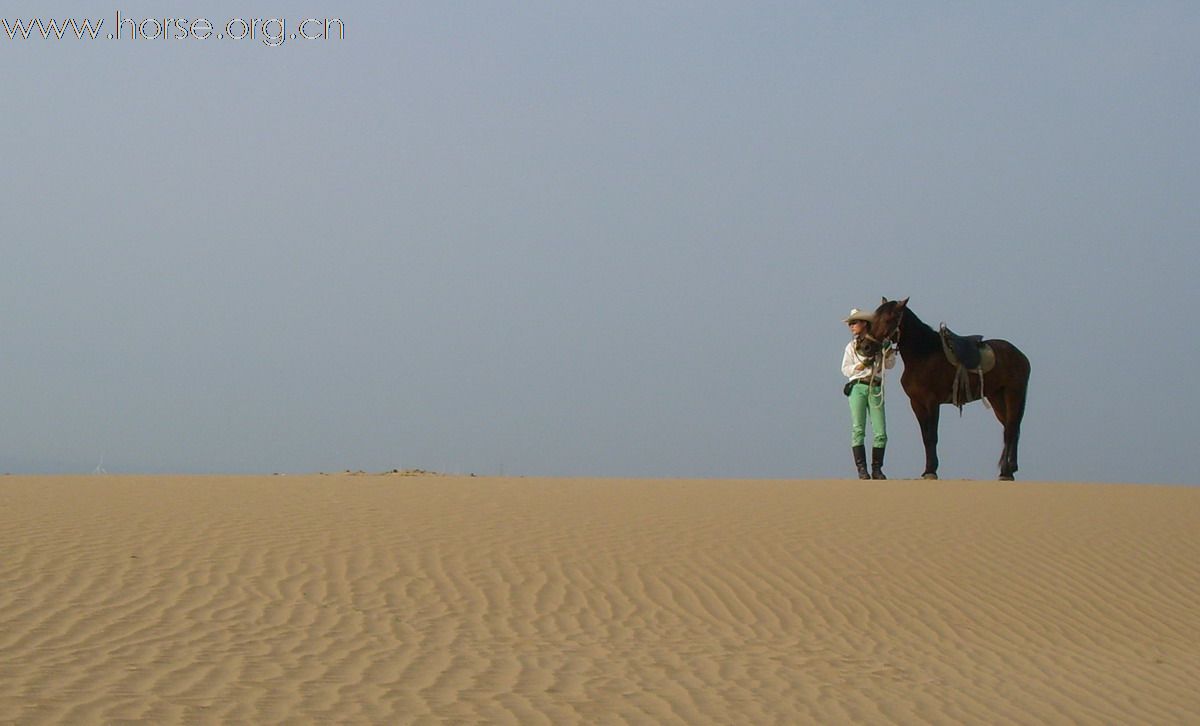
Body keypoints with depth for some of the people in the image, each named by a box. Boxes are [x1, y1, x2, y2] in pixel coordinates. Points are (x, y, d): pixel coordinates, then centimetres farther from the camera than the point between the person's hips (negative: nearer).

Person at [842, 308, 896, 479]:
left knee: (881, 433, -3)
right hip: (858, 388, -1)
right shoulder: (852, 346, 8)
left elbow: (889, 365, 11)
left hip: (875, 388, 1)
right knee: (858, 430, -8)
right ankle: (861, 469, -6)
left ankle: (877, 469, 6)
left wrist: (889, 355, -10)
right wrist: (862, 365, -13)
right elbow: (845, 369, 3)